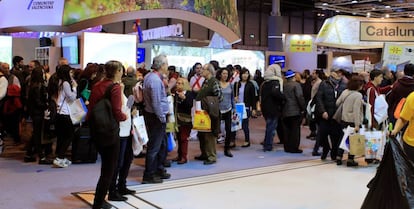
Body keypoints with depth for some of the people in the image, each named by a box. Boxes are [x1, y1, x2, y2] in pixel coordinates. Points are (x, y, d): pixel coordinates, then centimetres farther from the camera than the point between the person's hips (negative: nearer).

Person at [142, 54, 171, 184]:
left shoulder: (149, 76, 9)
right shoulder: (155, 80, -22)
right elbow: (156, 102, -23)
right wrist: (162, 118, -16)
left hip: (156, 116, 10)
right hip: (156, 116, -10)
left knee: (162, 144, 20)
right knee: (154, 146, 0)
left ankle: (159, 169, 33)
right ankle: (148, 176, 10)